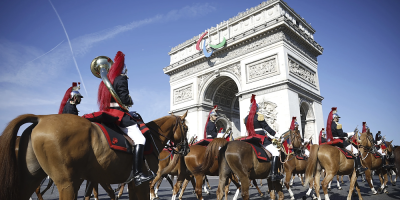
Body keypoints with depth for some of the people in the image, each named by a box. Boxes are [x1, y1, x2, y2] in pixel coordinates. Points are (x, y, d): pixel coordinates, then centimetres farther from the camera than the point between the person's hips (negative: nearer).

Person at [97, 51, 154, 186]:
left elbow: (105, 99, 17)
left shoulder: (106, 81, 19)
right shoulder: (121, 79, -7)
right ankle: (136, 174, -24)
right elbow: (124, 99, -17)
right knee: (139, 139, -17)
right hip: (119, 114, -10)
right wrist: (130, 101, 3)